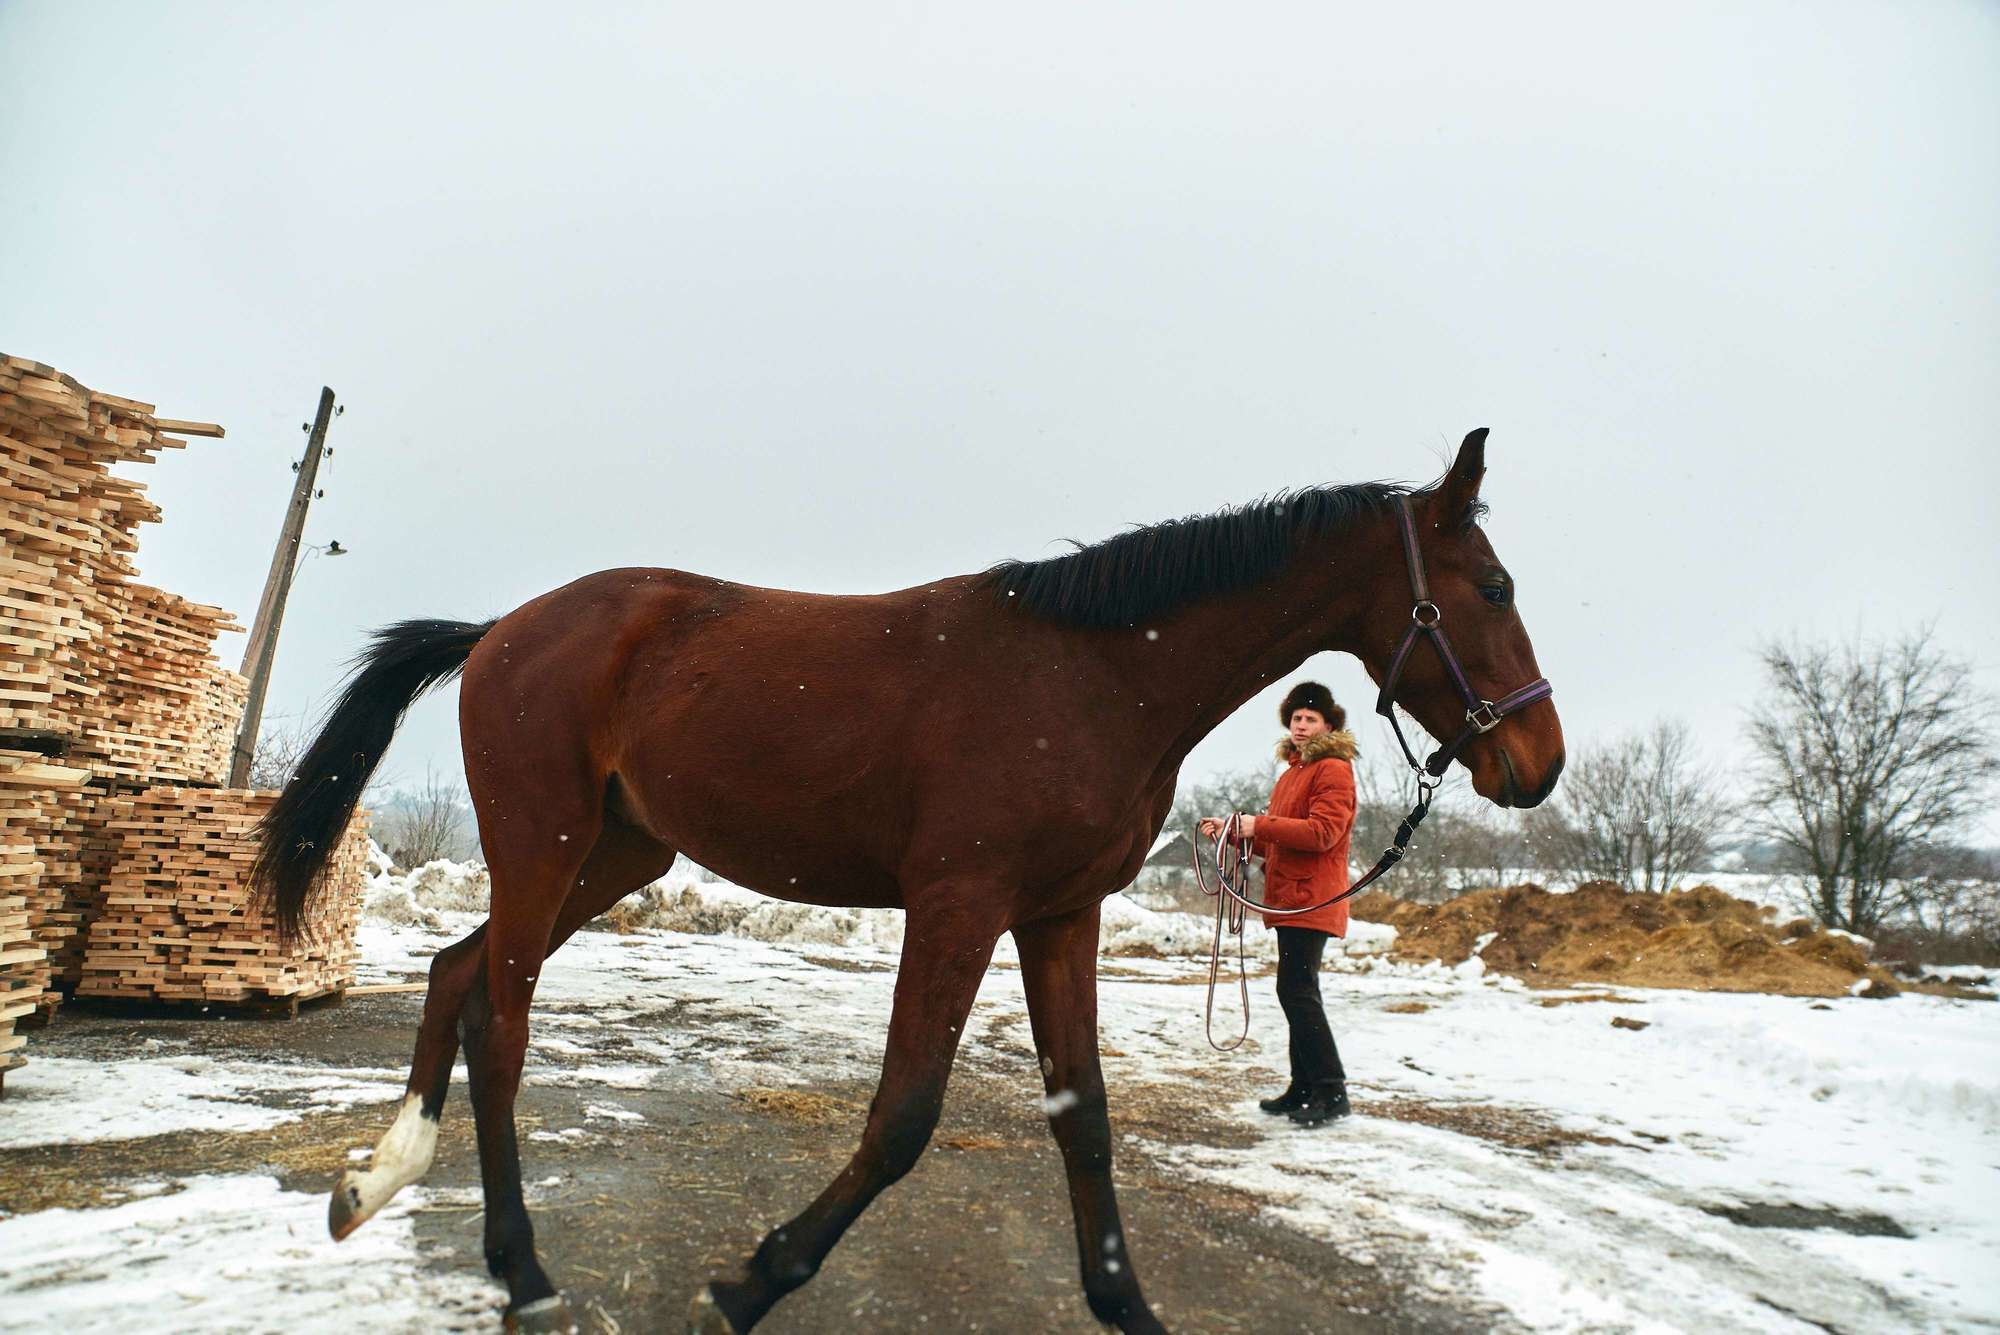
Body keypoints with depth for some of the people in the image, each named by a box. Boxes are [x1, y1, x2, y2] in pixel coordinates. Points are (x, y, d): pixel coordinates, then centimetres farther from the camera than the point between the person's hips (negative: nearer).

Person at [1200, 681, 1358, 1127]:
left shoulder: (1334, 768, -7)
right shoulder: (1292, 771, 21)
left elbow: (1323, 832, -20)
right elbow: (1273, 839, 21)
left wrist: (1260, 825, -20)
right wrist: (1233, 830, 7)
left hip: (1312, 897, -10)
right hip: (1290, 898, 10)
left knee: (1297, 991, -12)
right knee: (1298, 993, 13)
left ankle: (1331, 1091, -4)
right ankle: (1304, 1089, 20)